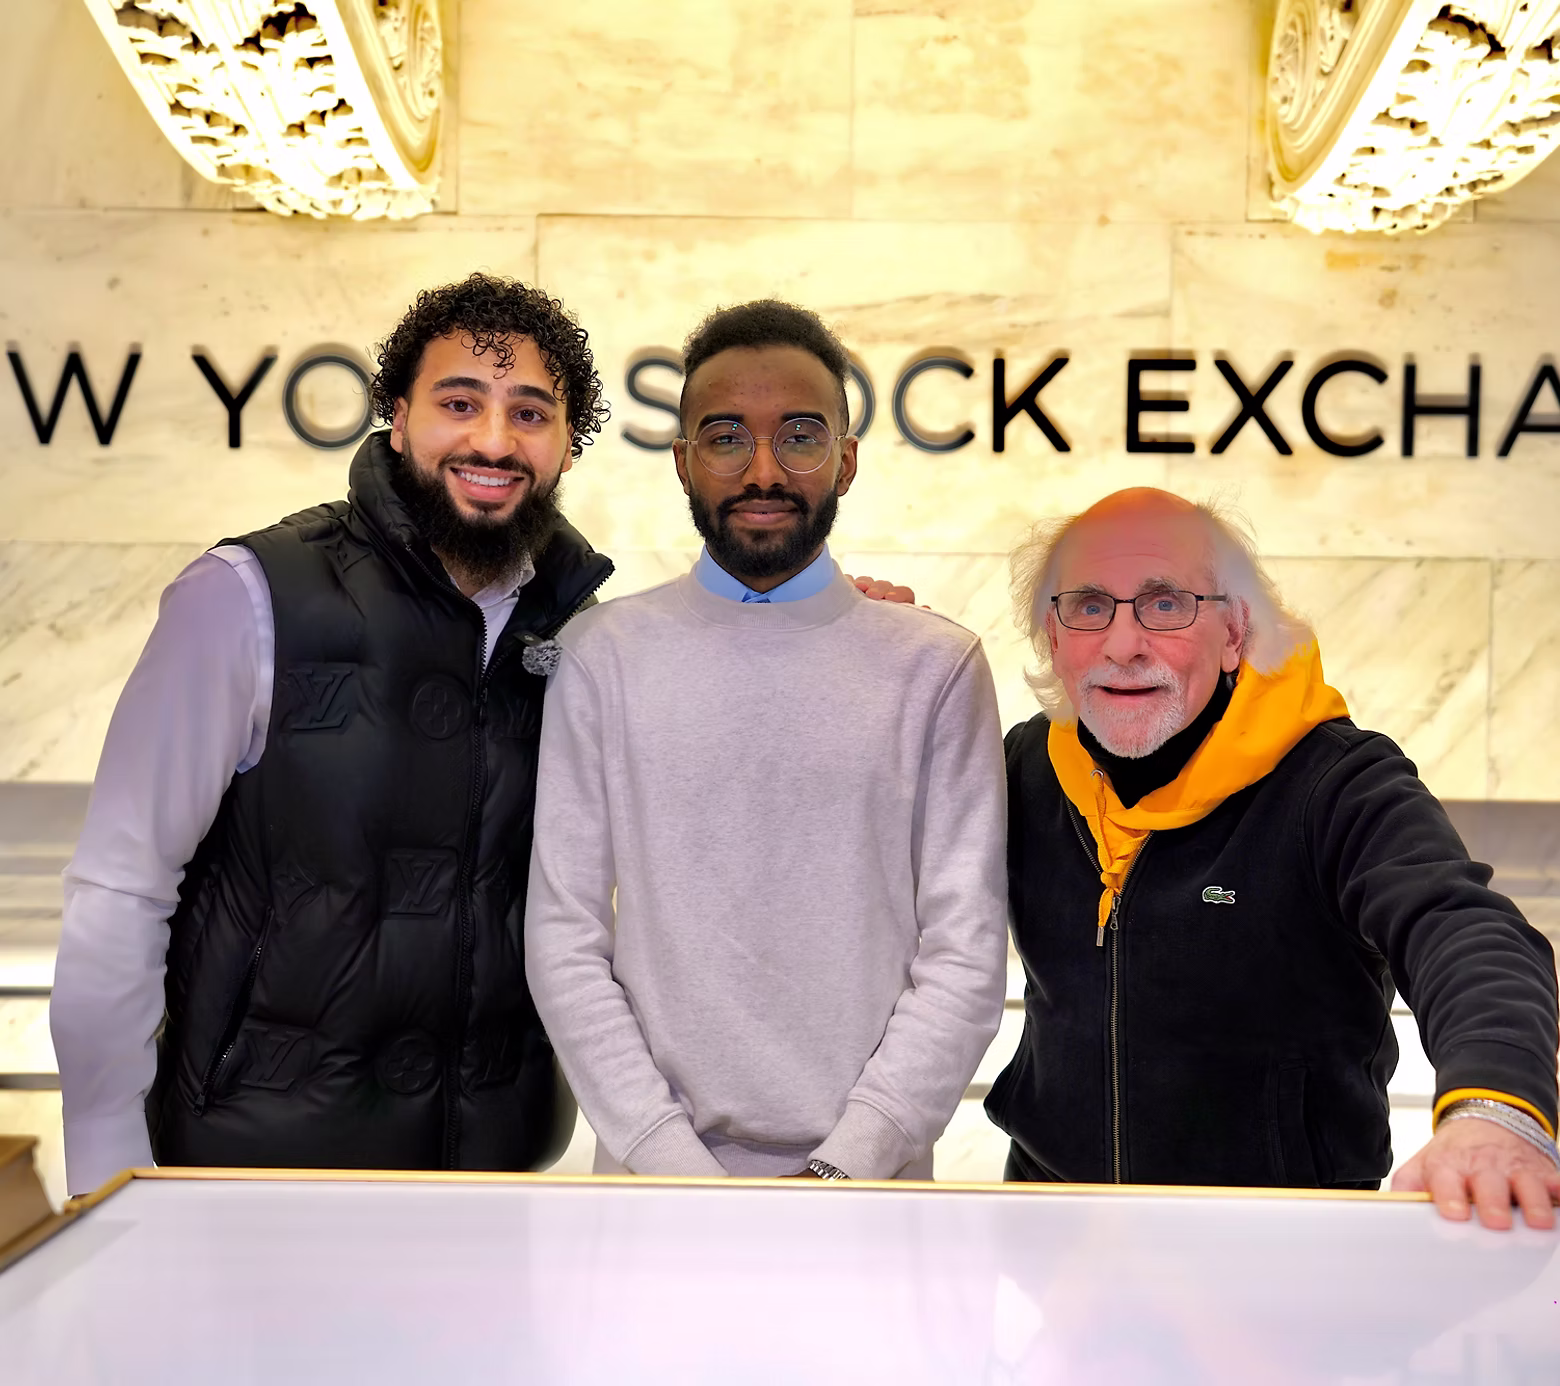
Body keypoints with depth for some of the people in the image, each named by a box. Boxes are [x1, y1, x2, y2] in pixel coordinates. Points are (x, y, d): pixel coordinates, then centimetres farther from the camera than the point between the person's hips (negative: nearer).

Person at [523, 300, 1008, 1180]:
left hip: (867, 1170, 0)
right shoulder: (605, 654, -2)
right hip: (654, 1163, 0)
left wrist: (843, 1167, -15)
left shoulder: (937, 666, -3)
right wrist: (670, 1160, -12)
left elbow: (966, 954, -6)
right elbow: (564, 937, -4)